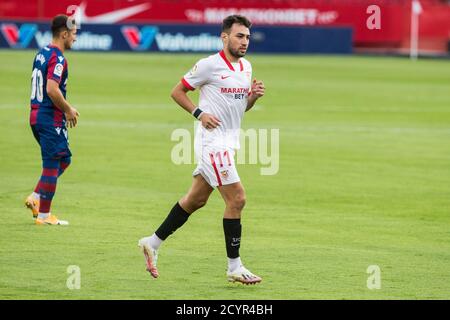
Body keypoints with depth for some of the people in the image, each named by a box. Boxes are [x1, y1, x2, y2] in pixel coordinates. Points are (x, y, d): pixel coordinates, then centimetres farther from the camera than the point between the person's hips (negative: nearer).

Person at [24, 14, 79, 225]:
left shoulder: (42, 54, 13)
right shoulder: (57, 58, -16)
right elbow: (52, 90, -26)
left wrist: (66, 108, 18)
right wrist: (68, 110, -12)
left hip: (36, 116, 9)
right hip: (51, 119, -9)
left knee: (64, 158, 19)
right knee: (52, 166, -1)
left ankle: (35, 198, 12)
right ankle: (44, 215, 3)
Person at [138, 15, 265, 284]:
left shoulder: (246, 67, 12)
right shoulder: (209, 65, -11)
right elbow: (177, 92, -4)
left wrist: (253, 95, 1)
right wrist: (200, 113, -16)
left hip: (229, 143, 9)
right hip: (213, 142, -9)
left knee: (196, 199, 14)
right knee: (237, 199, -11)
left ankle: (153, 243, 27)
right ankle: (235, 267, -5)